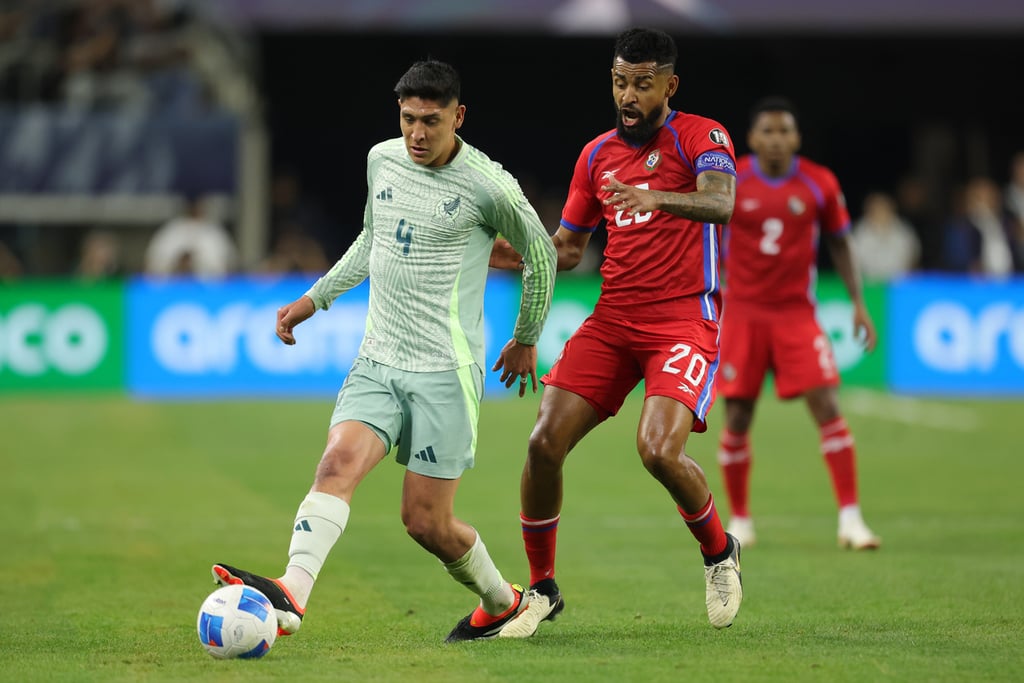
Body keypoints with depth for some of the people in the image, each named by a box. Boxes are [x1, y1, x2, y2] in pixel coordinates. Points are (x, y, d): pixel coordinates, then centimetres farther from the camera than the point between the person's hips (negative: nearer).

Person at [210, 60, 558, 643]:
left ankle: (502, 602, 25)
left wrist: (527, 339, 18)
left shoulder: (487, 186, -10)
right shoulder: (382, 160, 7)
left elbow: (540, 255, 6)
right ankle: (292, 594, -38)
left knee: (426, 522, -2)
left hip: (446, 371, -5)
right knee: (339, 462, -22)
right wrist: (316, 298, 21)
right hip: (378, 361, 5)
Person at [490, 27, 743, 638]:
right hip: (613, 319, 5)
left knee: (659, 449, -25)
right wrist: (512, 252, -2)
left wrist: (655, 197, -45)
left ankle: (721, 553, 5)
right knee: (545, 443, -9)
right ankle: (542, 589, 8)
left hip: (684, 321, -5)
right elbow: (567, 248, 20)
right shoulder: (597, 154, 13)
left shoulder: (700, 136, -4)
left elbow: (720, 202, -26)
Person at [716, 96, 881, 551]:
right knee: (737, 419, 0)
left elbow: (839, 244, 11)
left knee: (826, 406, -12)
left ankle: (850, 519, -11)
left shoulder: (820, 184, -1)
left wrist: (858, 303, 5)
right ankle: (739, 520, 17)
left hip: (796, 312, 0)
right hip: (742, 311, 0)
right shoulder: (729, 183, -3)